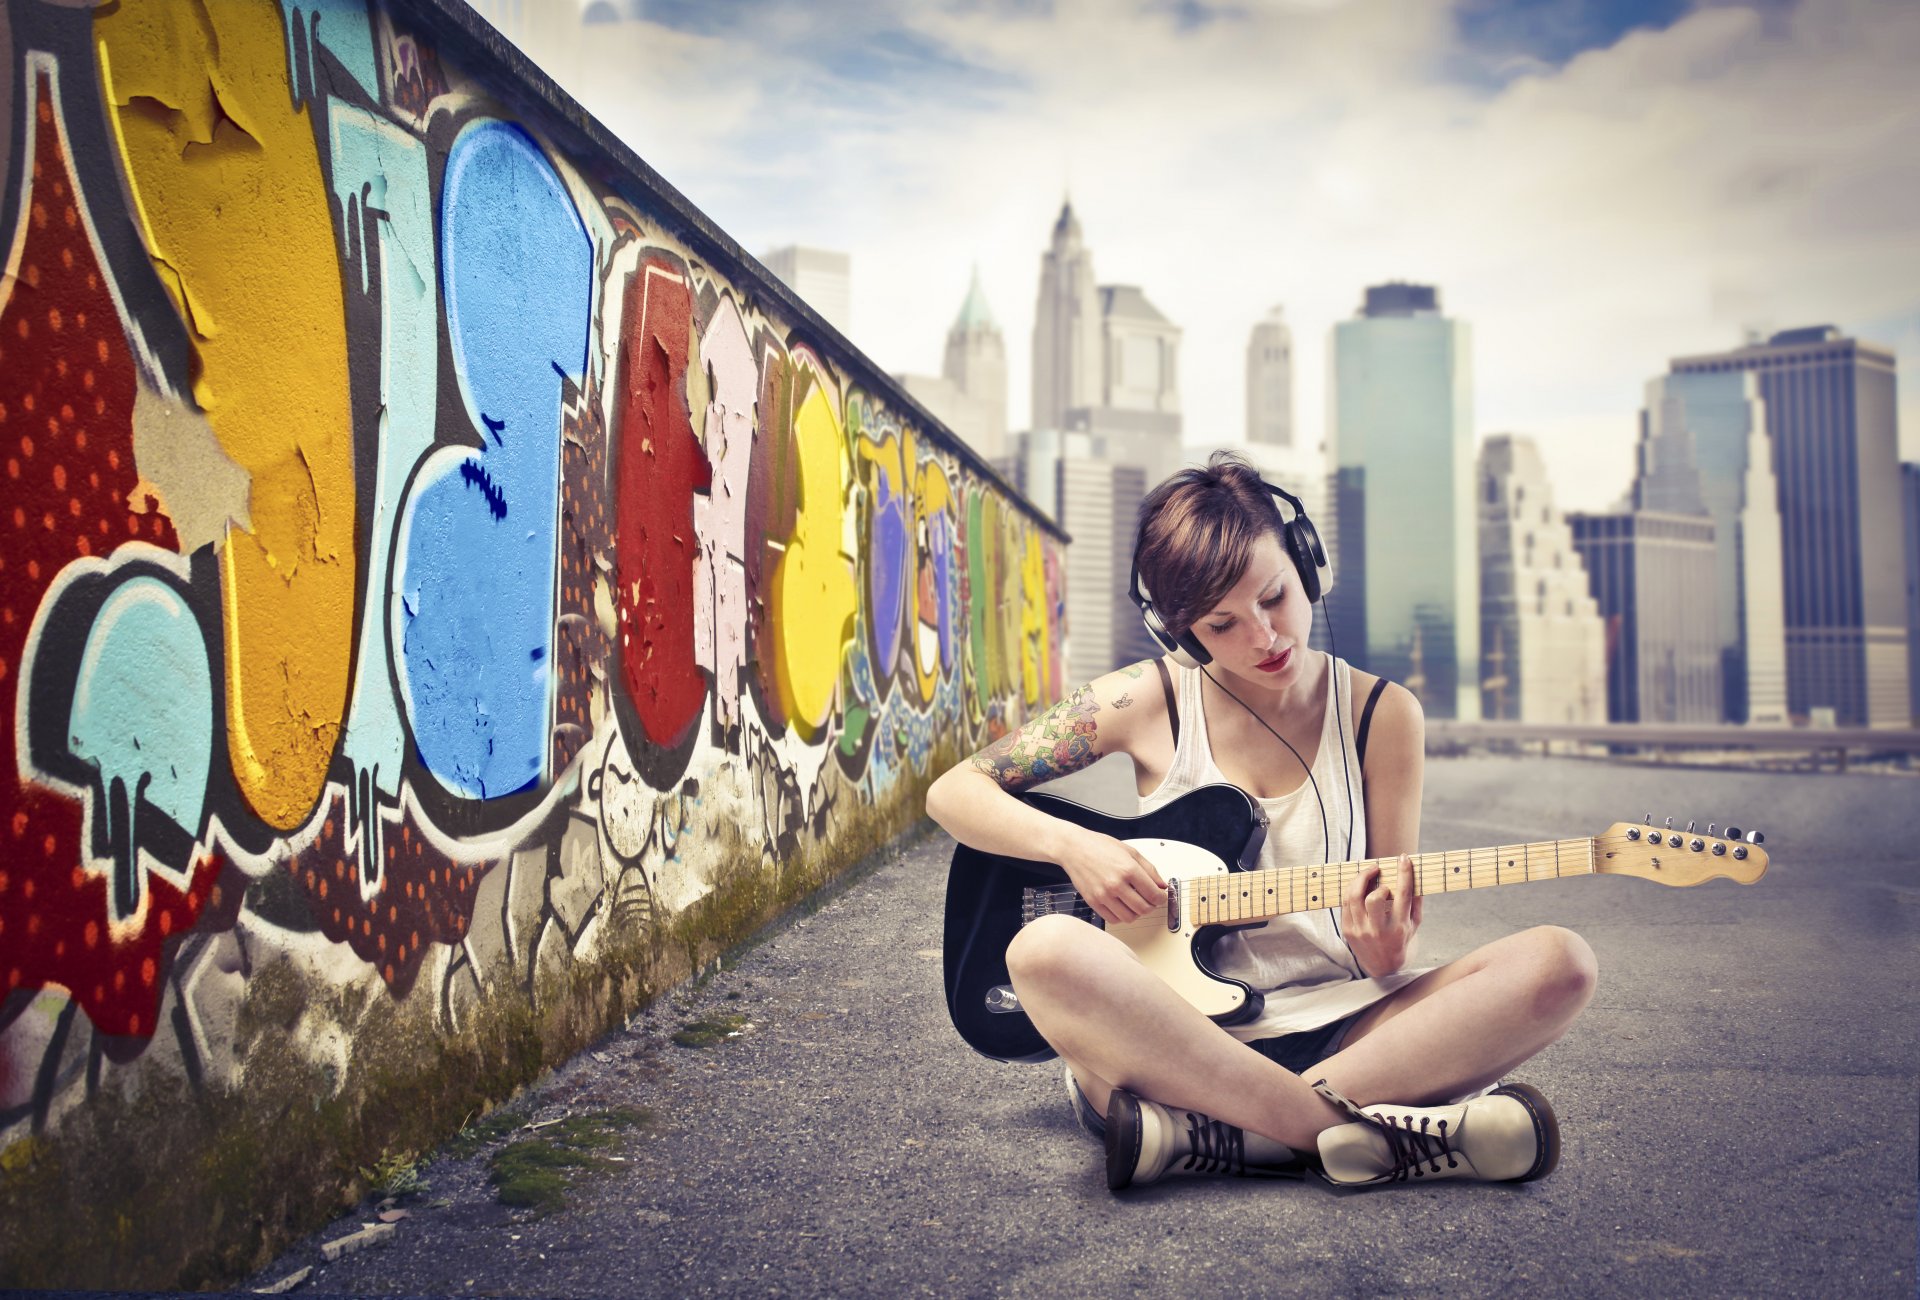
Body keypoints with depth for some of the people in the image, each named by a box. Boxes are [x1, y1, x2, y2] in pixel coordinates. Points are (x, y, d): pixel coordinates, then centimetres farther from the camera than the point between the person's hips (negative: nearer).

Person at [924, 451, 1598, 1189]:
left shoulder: (1382, 715, 6)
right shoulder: (1150, 701, 2)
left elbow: (1390, 953, 8)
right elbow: (953, 792, 5)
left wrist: (1383, 951, -16)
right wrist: (1071, 845, -12)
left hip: (1340, 1031, 2)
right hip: (1181, 1035, -1)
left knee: (1557, 964, -23)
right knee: (1047, 950, -34)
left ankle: (1215, 1134, -29)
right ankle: (1382, 1135, -29)